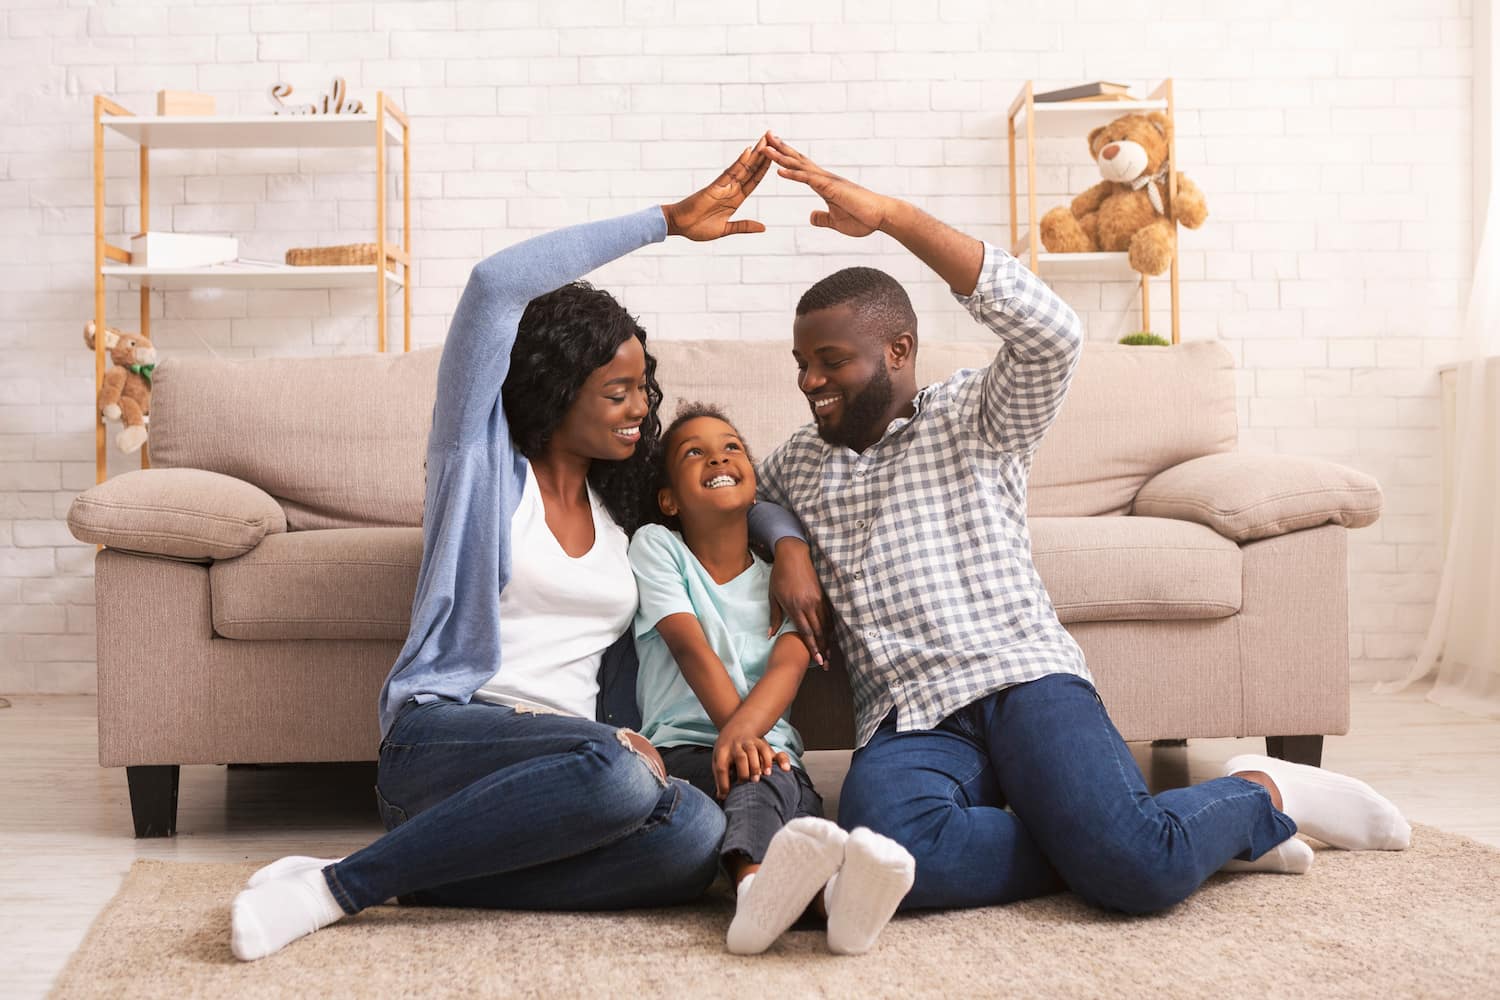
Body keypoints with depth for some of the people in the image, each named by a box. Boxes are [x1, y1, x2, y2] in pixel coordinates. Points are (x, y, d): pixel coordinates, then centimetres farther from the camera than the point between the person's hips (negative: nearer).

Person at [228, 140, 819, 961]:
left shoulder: (625, 509, 21)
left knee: (695, 831, -30)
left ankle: (390, 882, -24)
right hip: (440, 736, -5)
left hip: (566, 757, 5)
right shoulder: (481, 460, 5)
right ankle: (332, 887, -25)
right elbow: (497, 284, -7)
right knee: (613, 770, -38)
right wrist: (666, 221, -5)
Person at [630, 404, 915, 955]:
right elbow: (693, 649, -7)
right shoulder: (655, 547, 8)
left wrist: (742, 731, -29)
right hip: (682, 747, -3)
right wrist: (741, 739, -23)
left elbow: (789, 664, -7)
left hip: (770, 746, 3)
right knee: (764, 776, -35)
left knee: (785, 785, -33)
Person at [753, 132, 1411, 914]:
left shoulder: (975, 418, 10)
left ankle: (1260, 793, 5)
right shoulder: (800, 461, 24)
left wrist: (891, 216, -13)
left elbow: (1048, 331, -9)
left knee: (1140, 869, -29)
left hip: (1021, 678, -2)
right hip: (908, 723, 3)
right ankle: (1095, 844, -15)